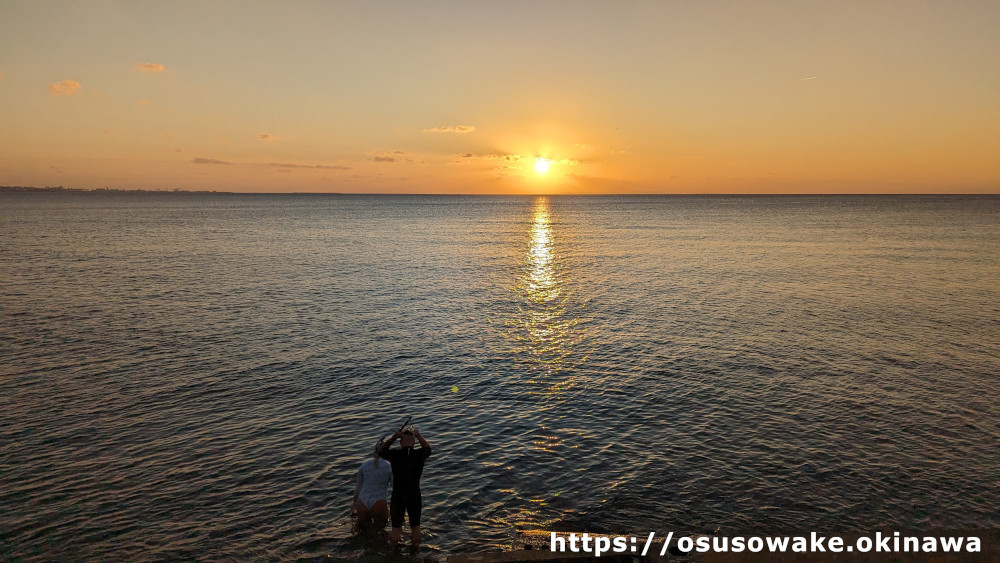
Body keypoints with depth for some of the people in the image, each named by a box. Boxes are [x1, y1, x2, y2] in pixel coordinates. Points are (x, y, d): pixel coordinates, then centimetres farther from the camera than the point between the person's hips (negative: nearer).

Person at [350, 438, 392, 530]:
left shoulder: (364, 465, 6)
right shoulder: (390, 467, -3)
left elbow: (358, 486, 16)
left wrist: (355, 502, 29)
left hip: (363, 502, 3)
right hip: (379, 503, -3)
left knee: (361, 527, 29)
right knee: (380, 527, 23)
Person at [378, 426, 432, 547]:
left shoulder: (395, 455, -18)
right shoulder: (419, 455, -14)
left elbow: (381, 451, 4)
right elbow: (428, 448, 11)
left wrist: (394, 437, -3)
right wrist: (418, 436, 7)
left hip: (398, 496, -1)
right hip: (415, 495, 1)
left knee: (396, 526, 17)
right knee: (415, 525, 21)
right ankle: (415, 548, 38)